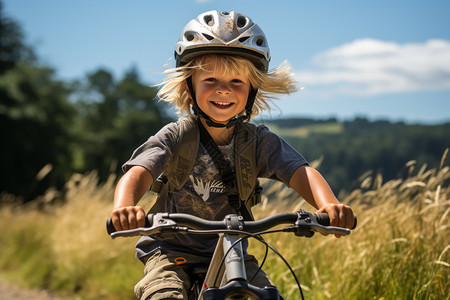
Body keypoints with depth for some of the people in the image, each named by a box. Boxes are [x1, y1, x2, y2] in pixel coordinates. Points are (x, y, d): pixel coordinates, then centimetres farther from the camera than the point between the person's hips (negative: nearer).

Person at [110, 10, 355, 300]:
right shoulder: (176, 137, -12)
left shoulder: (259, 141, -6)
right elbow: (138, 173, -27)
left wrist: (329, 205, -44)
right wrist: (124, 208, -52)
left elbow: (300, 172, -21)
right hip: (172, 252, -2)